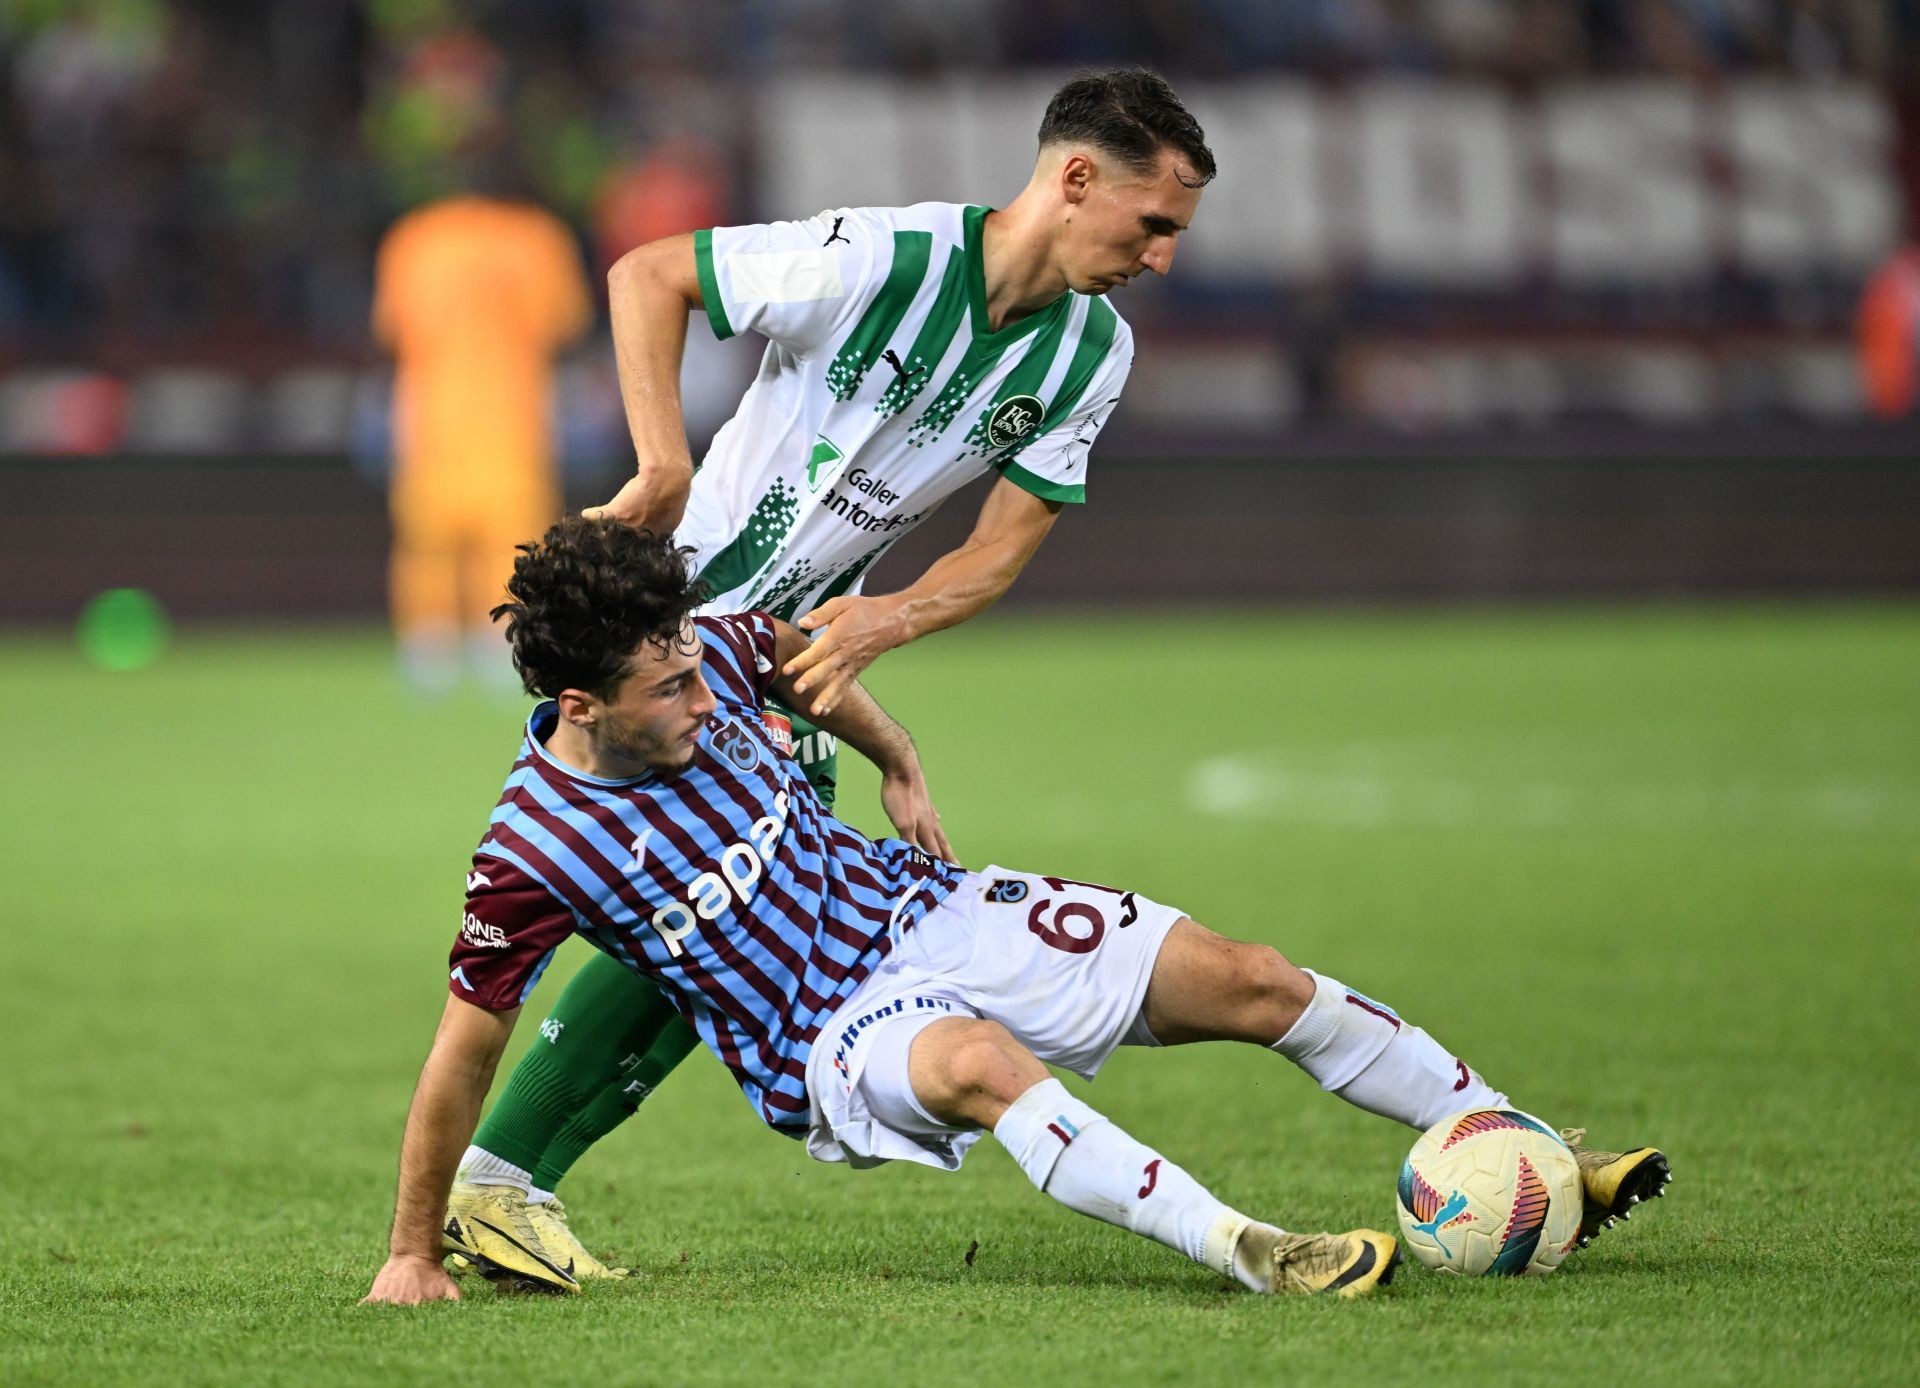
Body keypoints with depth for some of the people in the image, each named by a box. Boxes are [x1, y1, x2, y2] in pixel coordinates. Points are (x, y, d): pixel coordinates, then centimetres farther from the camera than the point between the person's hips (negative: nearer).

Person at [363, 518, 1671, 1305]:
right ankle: (1247, 1250, -50)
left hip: (921, 909, 6)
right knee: (975, 1062, -42)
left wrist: (900, 766, 20)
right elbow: (463, 1054, -13)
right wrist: (413, 1253, -9)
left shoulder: (706, 659, -8)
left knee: (1253, 980, -4)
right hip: (828, 1040, -6)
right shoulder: (535, 854, -22)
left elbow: (802, 649, 18)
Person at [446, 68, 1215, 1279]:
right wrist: (664, 472, -24)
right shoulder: (882, 259, -25)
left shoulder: (1092, 354, -5)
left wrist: (882, 622, -24)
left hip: (805, 636, 7)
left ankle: (518, 1181, 7)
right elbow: (646, 276, -16)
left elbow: (1006, 545, -5)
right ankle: (488, 1179, -5)